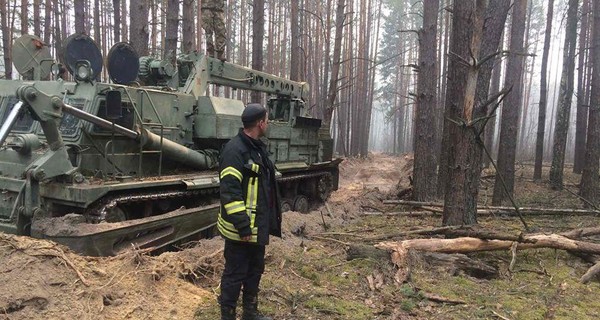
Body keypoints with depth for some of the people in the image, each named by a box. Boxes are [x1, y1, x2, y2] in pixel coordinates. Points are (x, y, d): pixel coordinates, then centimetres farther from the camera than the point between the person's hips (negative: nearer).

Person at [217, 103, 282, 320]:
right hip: (241, 229, -10)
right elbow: (230, 192, -24)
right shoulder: (235, 150, -20)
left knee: (255, 270, 21)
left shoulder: (257, 147, 11)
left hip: (258, 227, 10)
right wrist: (243, 226, -24)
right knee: (235, 275, 4)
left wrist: (271, 219, 19)